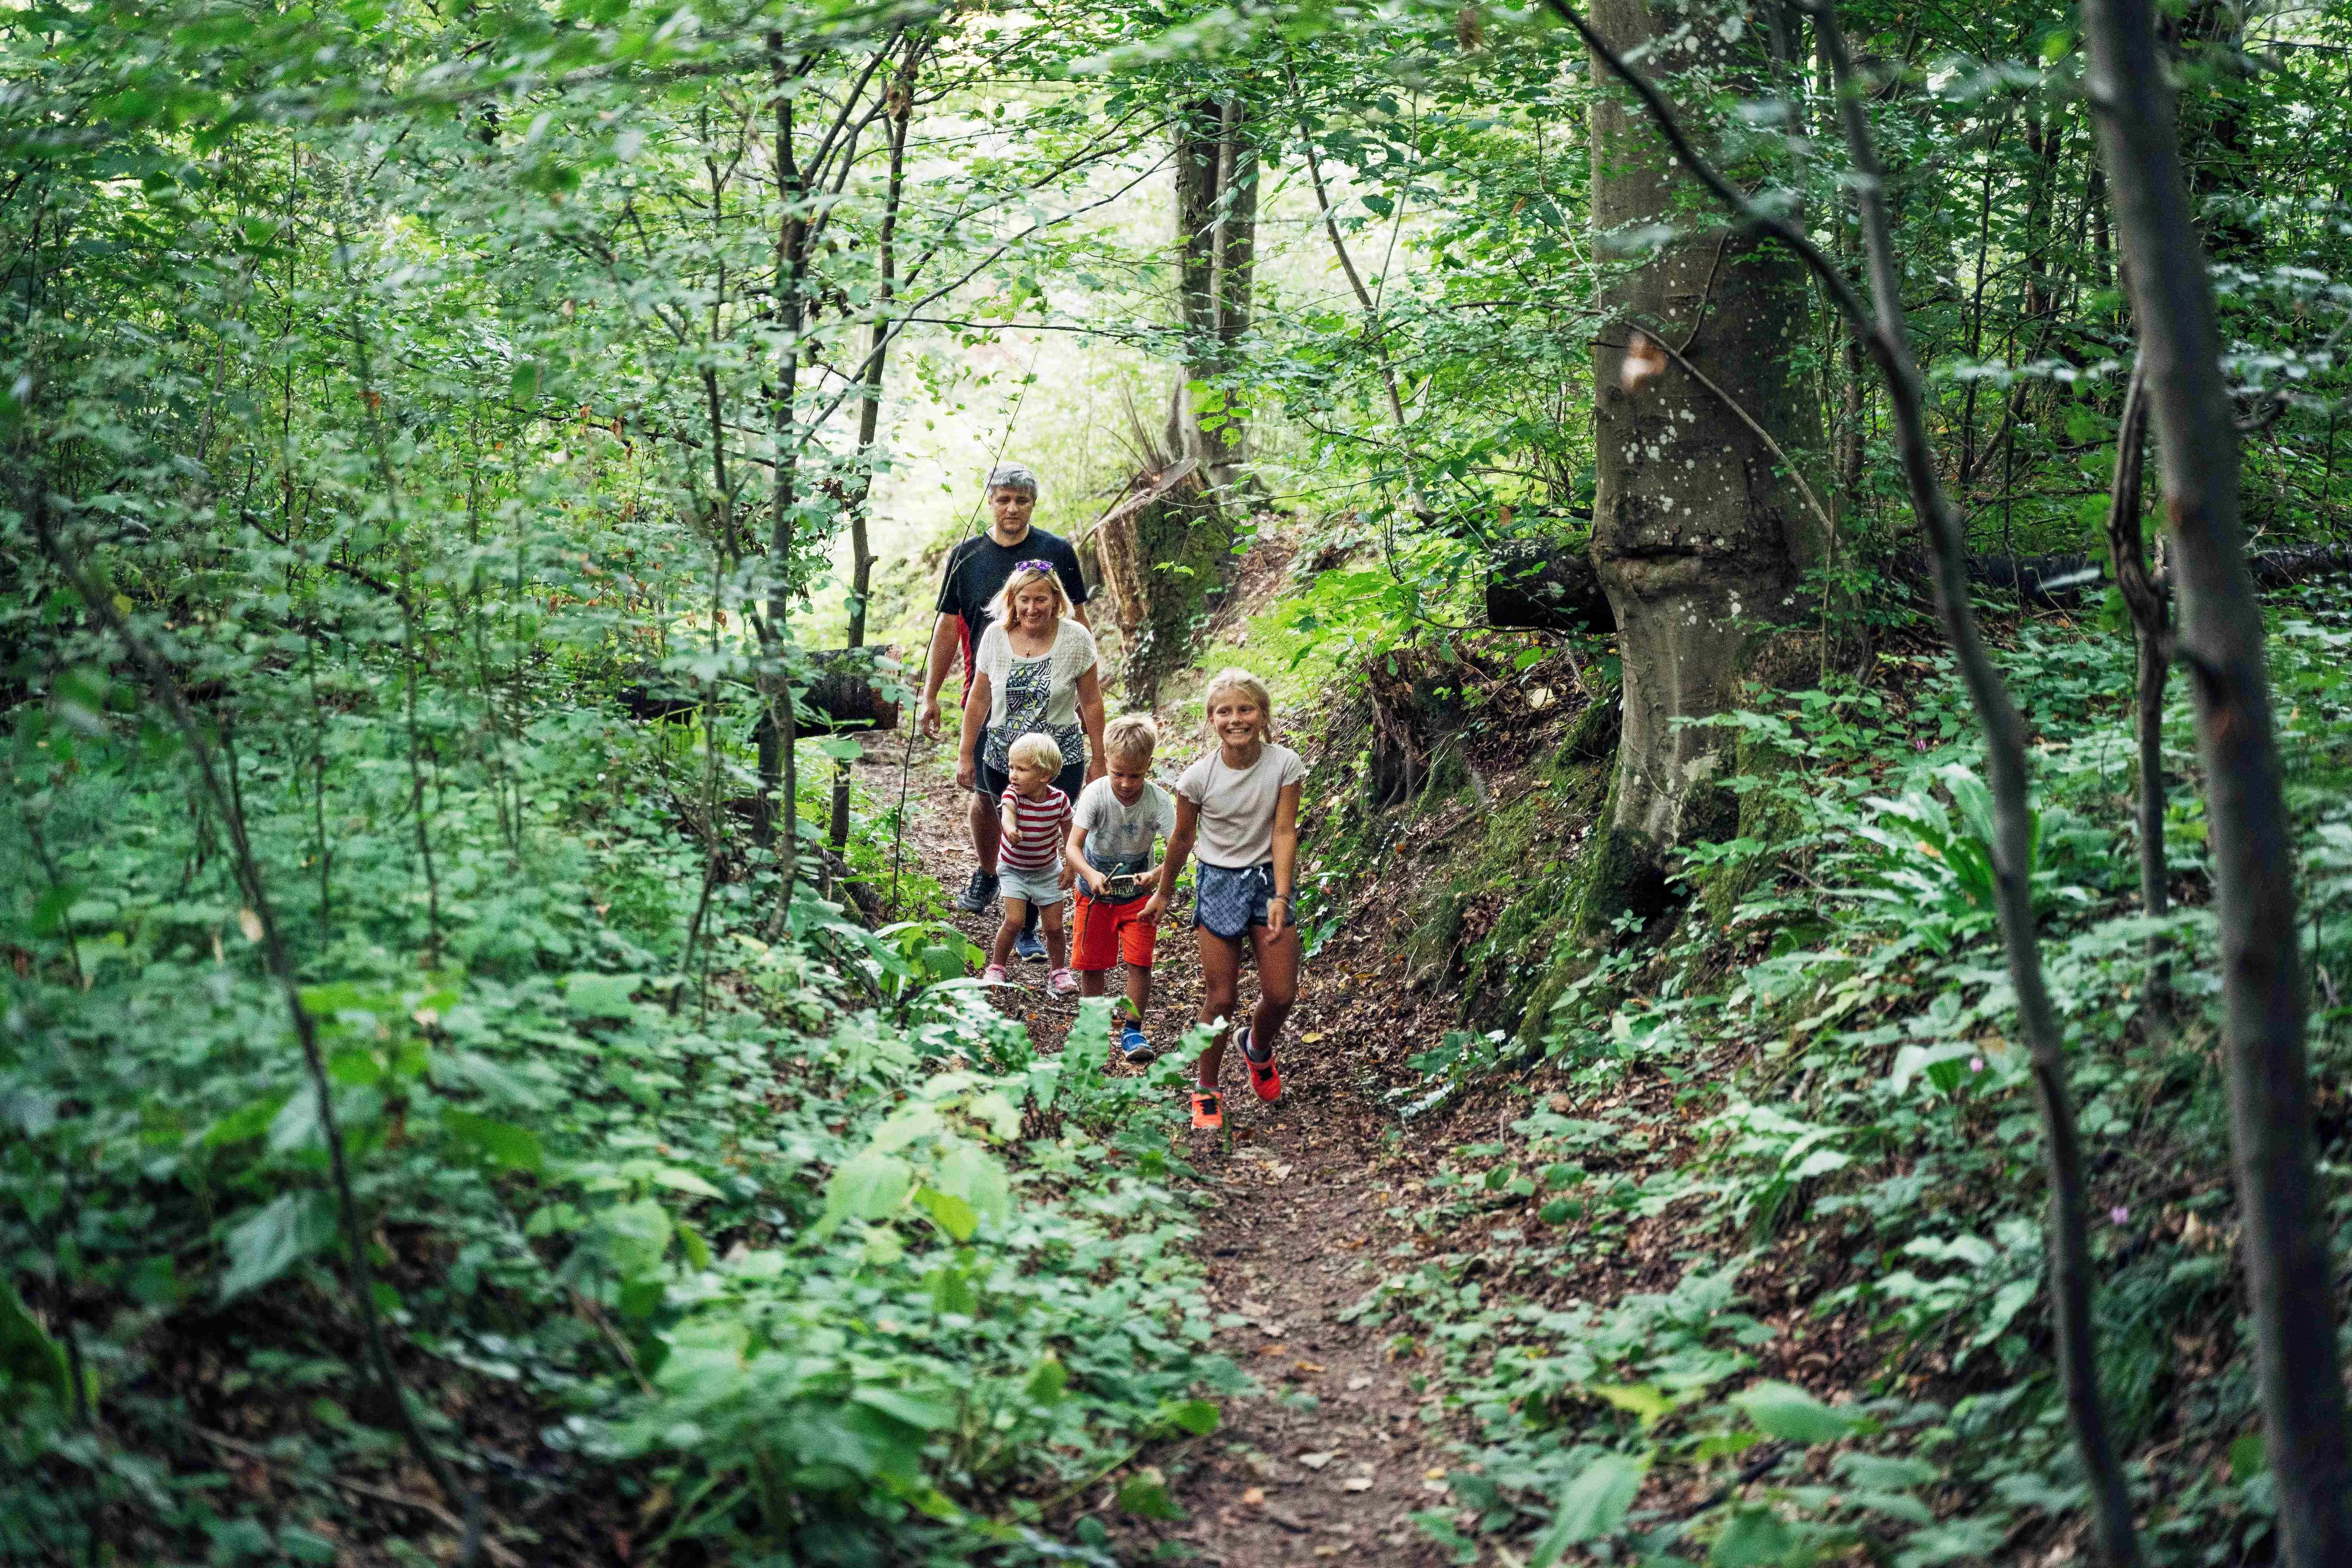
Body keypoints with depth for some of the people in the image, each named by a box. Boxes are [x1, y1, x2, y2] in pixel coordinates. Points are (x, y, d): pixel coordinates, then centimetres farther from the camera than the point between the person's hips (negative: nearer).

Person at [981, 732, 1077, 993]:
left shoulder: (1059, 799, -17)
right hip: (1014, 869, -2)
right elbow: (1008, 813, -48)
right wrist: (1010, 829, -70)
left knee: (1054, 925, 4)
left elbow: (1069, 833, -1)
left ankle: (1059, 971, 26)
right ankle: (996, 967, 9)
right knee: (1014, 921, -13)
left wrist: (1070, 867, -2)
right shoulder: (1012, 795, -24)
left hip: (1048, 870, 2)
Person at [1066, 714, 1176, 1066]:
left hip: (1138, 893, 0)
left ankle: (1132, 1030, 9)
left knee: (1140, 961, -7)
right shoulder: (1096, 794, -23)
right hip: (1096, 890, 0)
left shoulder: (1158, 801, -22)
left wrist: (1157, 876, -50)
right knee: (1091, 963, 6)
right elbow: (1073, 846, -29)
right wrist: (1091, 875, -49)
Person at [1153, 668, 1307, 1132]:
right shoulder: (1199, 777, -14)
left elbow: (1284, 833, -12)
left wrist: (1281, 897, -20)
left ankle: (1258, 1047, 36)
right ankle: (1206, 1090, 18)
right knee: (1220, 998, -1)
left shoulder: (1285, 764, -14)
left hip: (1269, 878, 1)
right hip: (1219, 882, -1)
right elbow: (1182, 838, 1)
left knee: (1282, 994, 1)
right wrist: (1164, 893, 12)